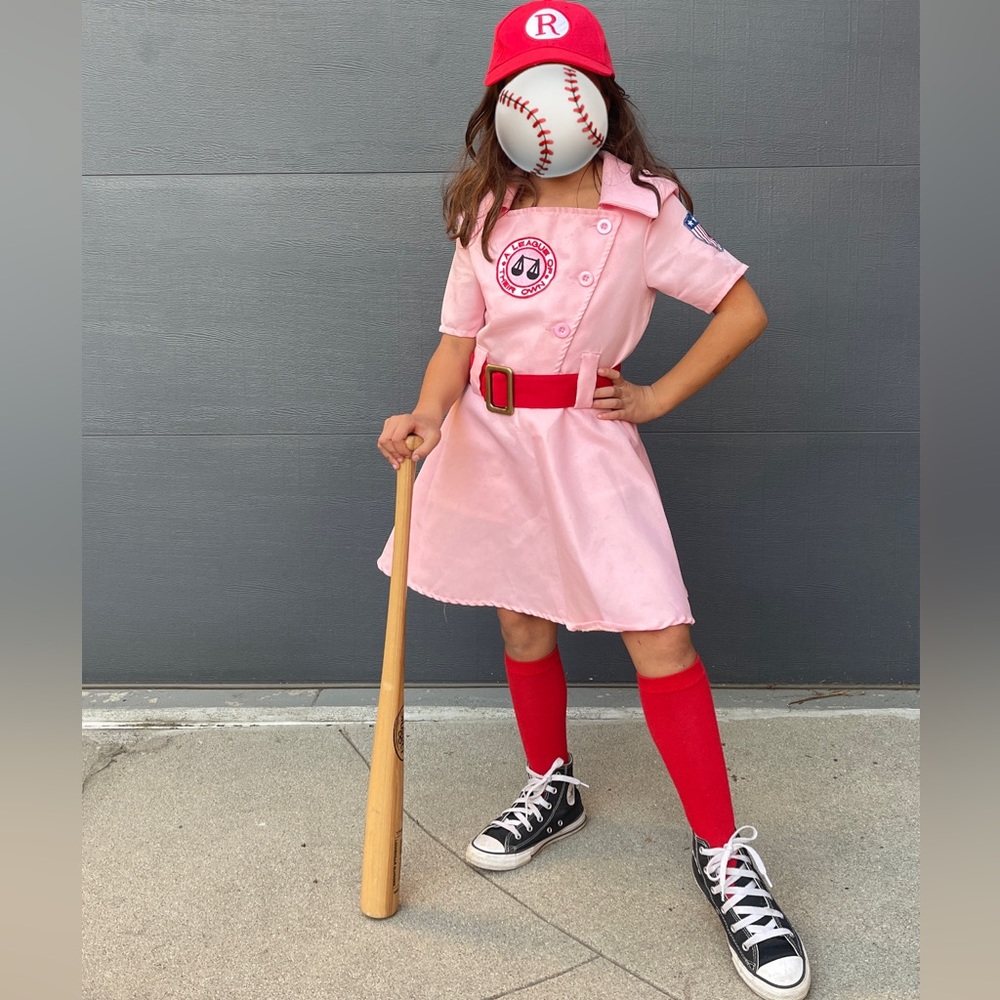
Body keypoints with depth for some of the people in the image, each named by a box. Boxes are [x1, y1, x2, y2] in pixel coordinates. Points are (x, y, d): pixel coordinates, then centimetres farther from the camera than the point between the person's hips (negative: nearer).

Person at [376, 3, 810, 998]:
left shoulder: (646, 208, -4)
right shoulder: (486, 212, 6)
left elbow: (744, 310, 0)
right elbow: (457, 340, 5)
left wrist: (660, 396, -4)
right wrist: (427, 414, -14)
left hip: (589, 435, -3)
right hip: (489, 434, 4)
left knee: (659, 635, -10)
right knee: (523, 622, 12)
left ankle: (723, 852, 4)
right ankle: (553, 787, 36)